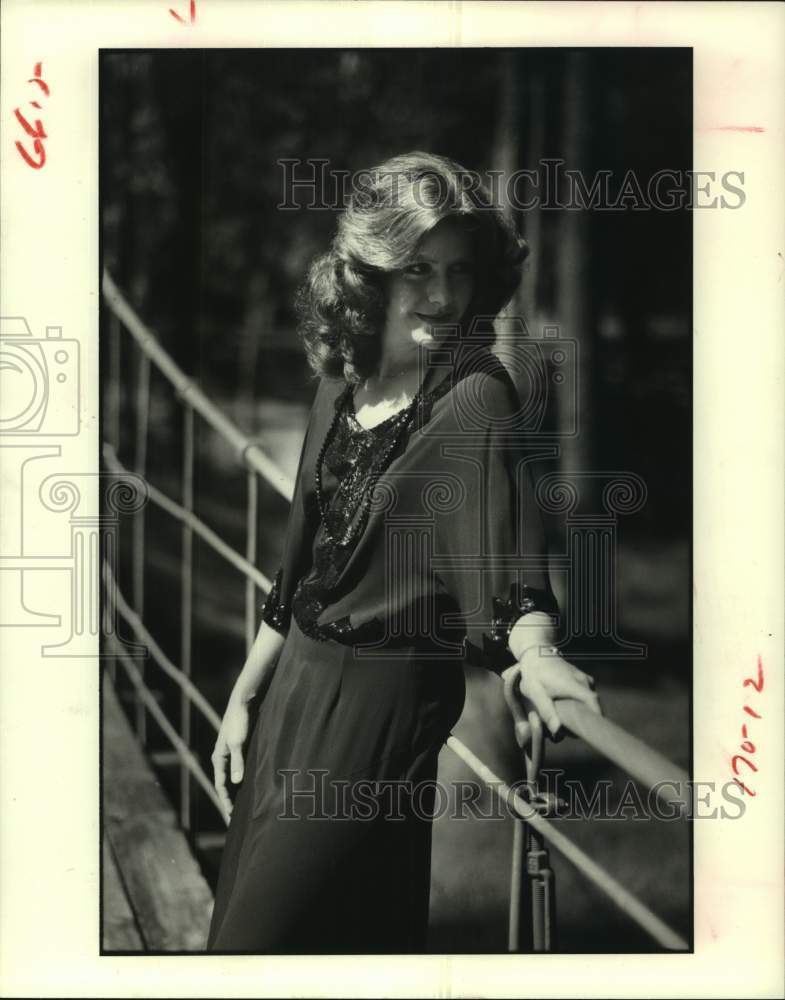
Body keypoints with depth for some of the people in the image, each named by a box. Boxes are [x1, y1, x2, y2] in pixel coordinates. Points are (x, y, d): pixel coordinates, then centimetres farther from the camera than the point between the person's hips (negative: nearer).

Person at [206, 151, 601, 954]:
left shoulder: (473, 394, -17)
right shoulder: (341, 383, 2)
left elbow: (505, 523, -34)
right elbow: (301, 557, 9)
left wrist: (533, 648, -53)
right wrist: (244, 695, 11)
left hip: (380, 704, -7)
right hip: (296, 679, 7)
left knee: (268, 933, 3)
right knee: (242, 910, 21)